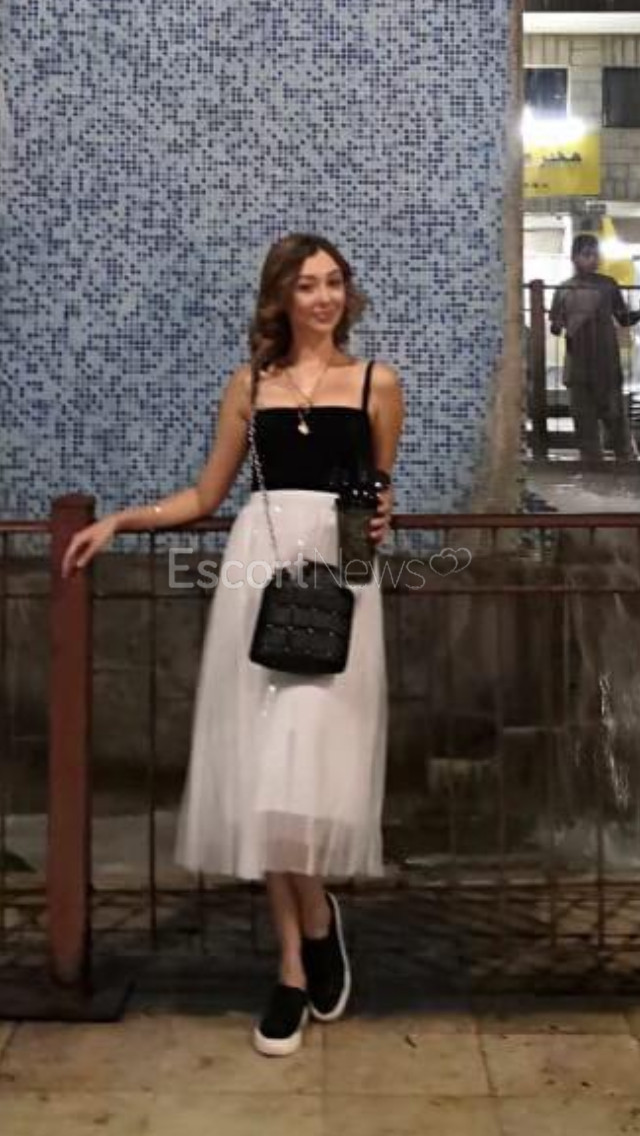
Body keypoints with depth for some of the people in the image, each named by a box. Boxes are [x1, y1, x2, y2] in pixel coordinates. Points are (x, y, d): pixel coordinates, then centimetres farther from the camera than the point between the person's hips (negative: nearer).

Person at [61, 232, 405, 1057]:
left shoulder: (377, 382, 10)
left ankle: (306, 941, 14)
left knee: (306, 763, -11)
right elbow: (205, 496, 16)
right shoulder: (250, 384, 13)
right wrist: (118, 521, 7)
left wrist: (379, 520, -6)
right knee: (265, 770, 0)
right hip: (260, 564, 2)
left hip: (338, 570, -2)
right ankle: (296, 959, 12)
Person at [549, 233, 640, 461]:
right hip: (577, 364, 2)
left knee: (615, 414, -2)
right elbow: (556, 326, 10)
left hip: (606, 363, -2)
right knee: (584, 417, 5)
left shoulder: (608, 285, 4)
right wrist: (556, 327, -14)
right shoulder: (564, 290, 7)